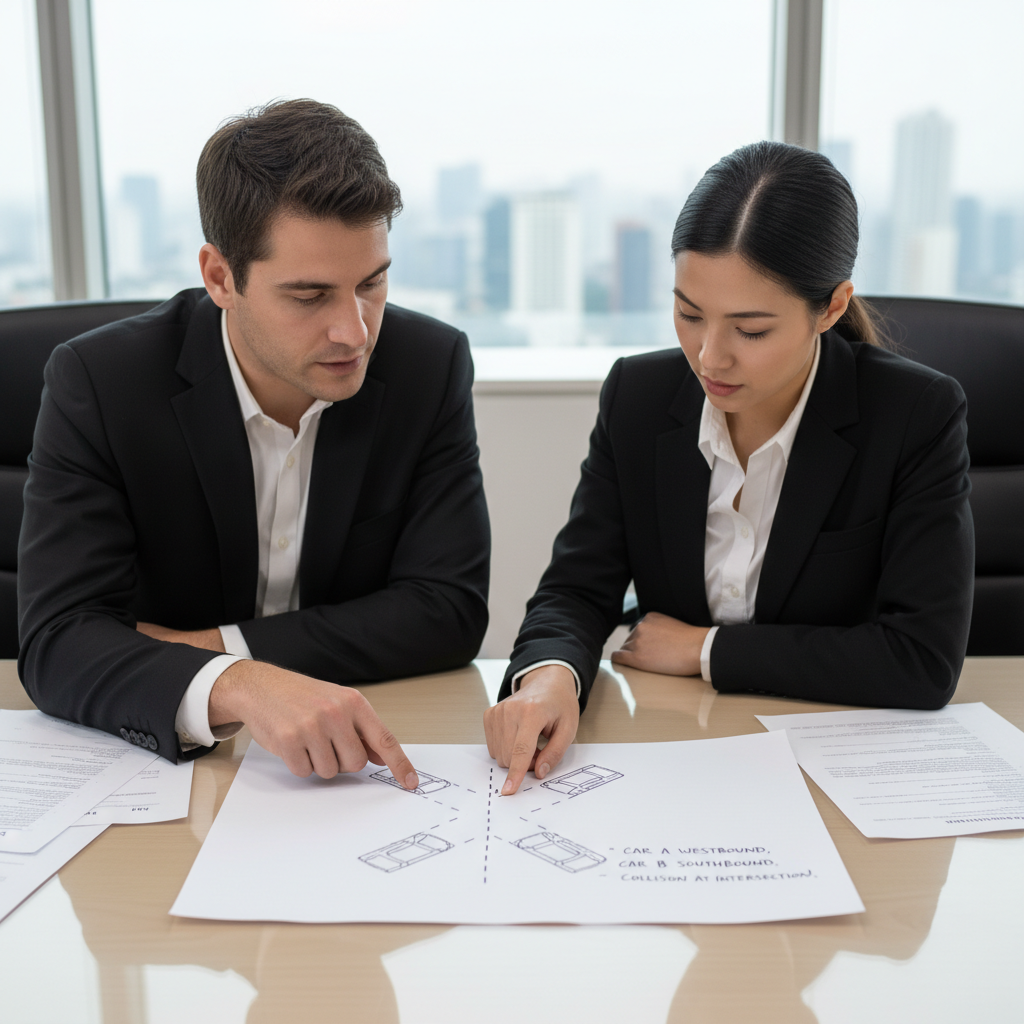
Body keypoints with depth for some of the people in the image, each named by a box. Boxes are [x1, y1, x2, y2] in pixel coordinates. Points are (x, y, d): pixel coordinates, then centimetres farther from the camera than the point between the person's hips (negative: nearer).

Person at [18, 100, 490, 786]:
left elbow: (449, 610, -9)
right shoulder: (98, 383, -12)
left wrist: (219, 646, -15)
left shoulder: (431, 366, -8)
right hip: (163, 755, 0)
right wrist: (232, 687, -37)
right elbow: (57, 641, -18)